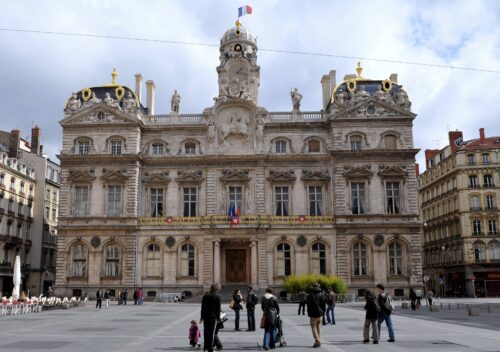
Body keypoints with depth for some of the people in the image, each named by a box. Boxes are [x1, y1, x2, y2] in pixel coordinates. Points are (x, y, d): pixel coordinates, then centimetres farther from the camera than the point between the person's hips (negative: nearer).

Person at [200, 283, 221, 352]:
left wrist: (202, 317, 11)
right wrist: (218, 318, 2)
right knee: (212, 332, 1)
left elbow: (202, 307, 6)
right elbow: (218, 309, -5)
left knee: (206, 331, 12)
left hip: (205, 316, 3)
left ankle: (205, 346, 16)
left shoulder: (205, 296, 3)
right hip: (213, 317, -3)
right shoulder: (217, 297, -6)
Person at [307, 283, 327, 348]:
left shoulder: (311, 295, -8)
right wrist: (323, 312, 11)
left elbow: (309, 306, -8)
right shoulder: (322, 295, 3)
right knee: (318, 327, 15)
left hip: (313, 314, -4)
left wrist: (309, 313, 0)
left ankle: (317, 341, -11)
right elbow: (324, 305, 5)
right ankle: (318, 341, 14)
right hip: (320, 314, 4)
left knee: (313, 327, 3)